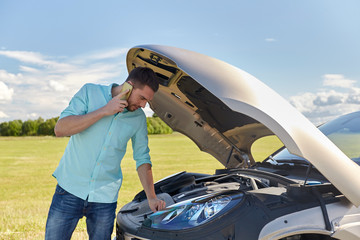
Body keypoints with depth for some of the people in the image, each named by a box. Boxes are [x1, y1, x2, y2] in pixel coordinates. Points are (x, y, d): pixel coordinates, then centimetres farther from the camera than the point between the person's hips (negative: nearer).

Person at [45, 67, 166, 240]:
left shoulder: (139, 118, 3)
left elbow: (142, 159, 11)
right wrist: (103, 111, -19)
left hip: (105, 197, 2)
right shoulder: (90, 92, -5)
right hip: (70, 188, -2)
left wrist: (151, 197, 2)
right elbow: (60, 129, -15)